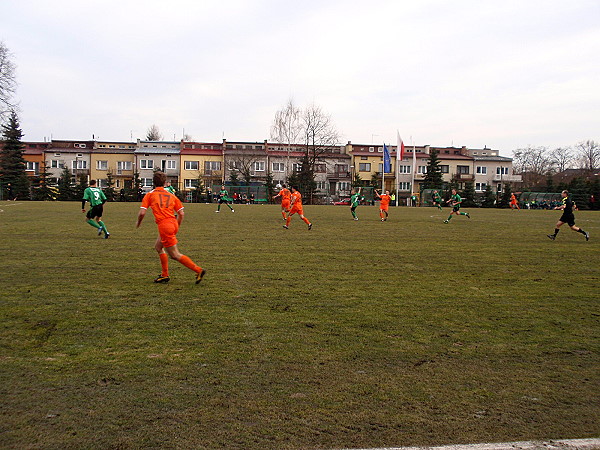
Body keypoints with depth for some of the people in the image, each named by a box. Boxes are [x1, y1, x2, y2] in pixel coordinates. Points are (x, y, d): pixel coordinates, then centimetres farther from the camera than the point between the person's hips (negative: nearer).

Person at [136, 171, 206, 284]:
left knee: (175, 255, 0)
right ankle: (165, 275, 27)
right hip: (173, 224, 6)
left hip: (164, 226, -6)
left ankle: (198, 270, -6)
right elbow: (181, 214, 9)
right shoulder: (171, 195, 14)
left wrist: (138, 223, 16)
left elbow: (142, 213, -4)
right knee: (158, 247, 25)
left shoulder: (149, 195, 4)